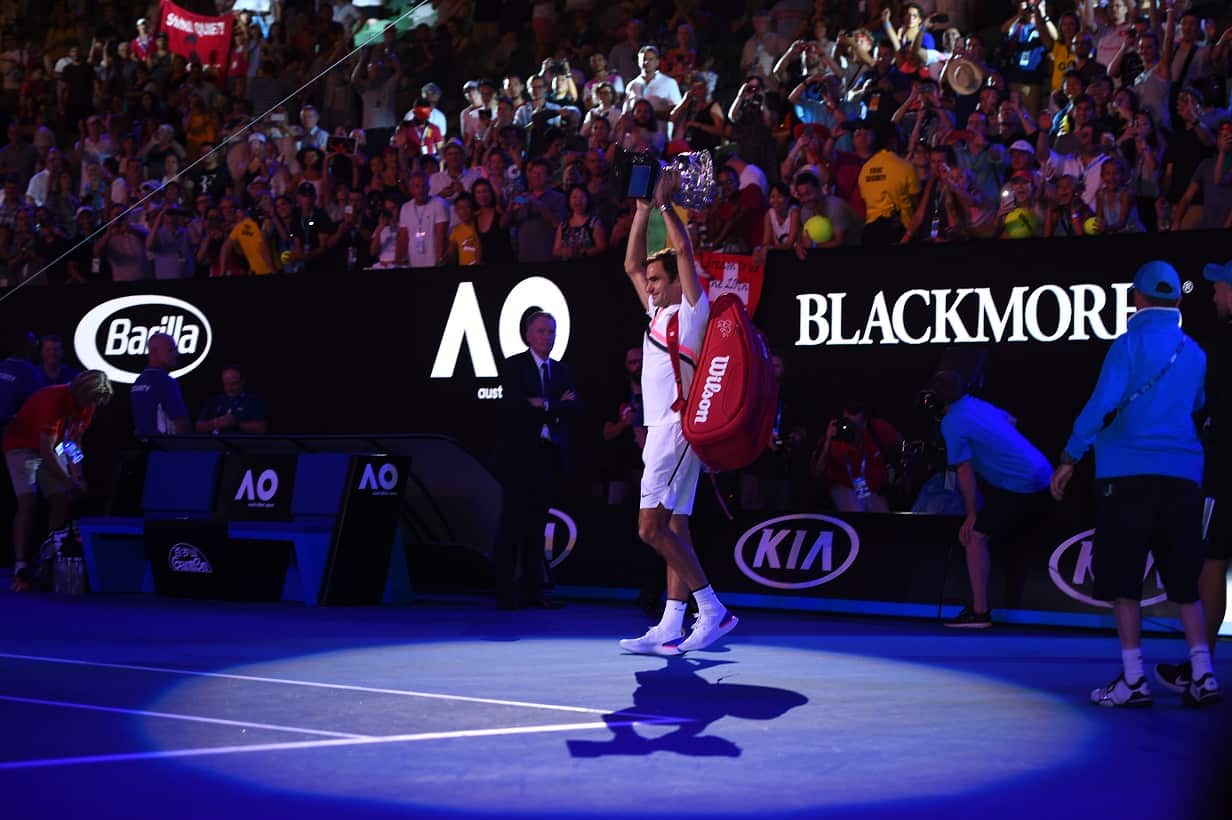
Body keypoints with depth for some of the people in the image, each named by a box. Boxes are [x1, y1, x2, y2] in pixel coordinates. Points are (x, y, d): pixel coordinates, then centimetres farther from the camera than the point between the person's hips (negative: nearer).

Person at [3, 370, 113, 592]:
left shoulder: (87, 406, -8)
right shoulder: (53, 399, -33)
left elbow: (73, 442, 6)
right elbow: (46, 450, -32)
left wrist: (77, 477, -3)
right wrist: (69, 482, -29)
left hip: (52, 449, 8)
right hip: (22, 446, -8)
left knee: (62, 503, -4)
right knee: (27, 503, -20)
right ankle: (21, 569, -23)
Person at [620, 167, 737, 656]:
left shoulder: (691, 309, -3)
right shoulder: (658, 313, 19)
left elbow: (684, 250, -14)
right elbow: (631, 264, 24)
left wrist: (665, 202, -7)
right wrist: (643, 209, 18)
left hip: (677, 427, -9)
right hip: (660, 428, 9)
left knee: (652, 528, -16)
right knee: (673, 530, 5)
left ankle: (713, 610, -13)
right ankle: (671, 629, 3)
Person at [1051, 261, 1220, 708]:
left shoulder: (1131, 344, -5)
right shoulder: (1194, 351, 11)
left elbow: (1101, 405, -11)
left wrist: (1069, 459, -5)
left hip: (1130, 474, -5)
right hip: (1183, 474, 5)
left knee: (1123, 579, 1)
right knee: (1184, 582, 11)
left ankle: (1133, 680, -1)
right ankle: (1203, 675, 4)